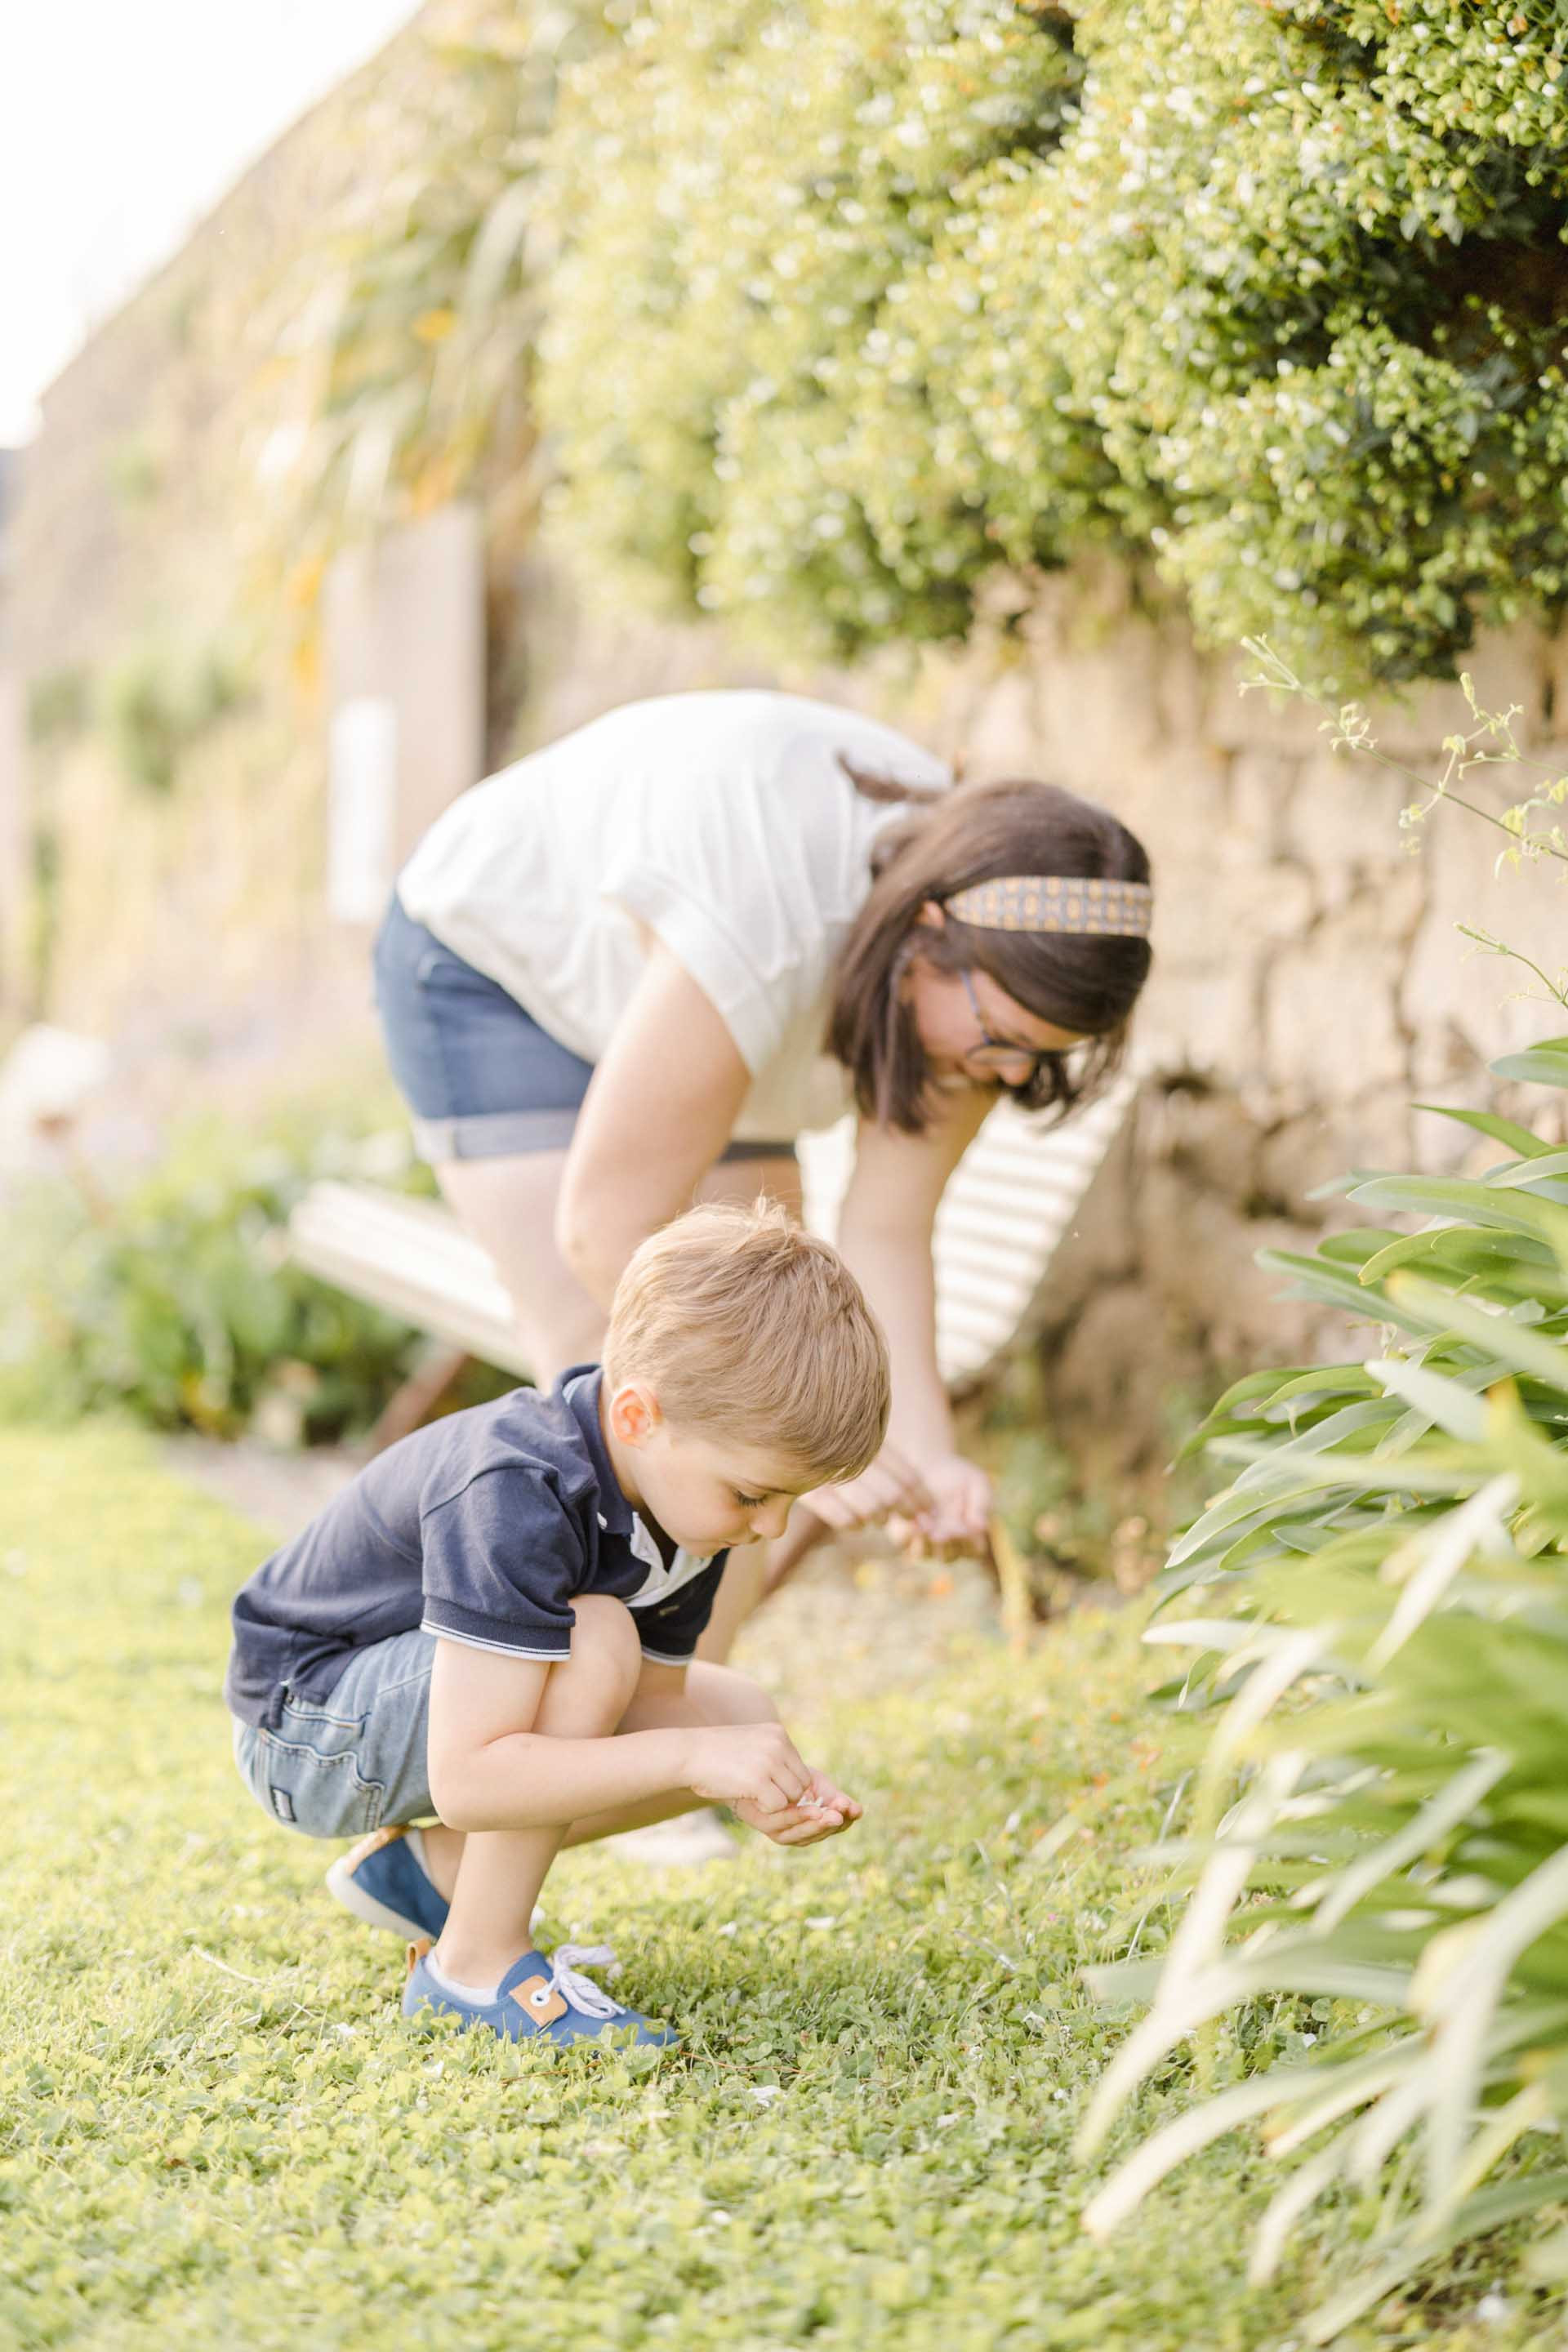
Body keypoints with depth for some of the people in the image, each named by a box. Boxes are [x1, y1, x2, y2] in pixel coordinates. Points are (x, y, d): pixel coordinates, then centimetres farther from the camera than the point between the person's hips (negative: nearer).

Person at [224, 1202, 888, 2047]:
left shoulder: (687, 1486, -9)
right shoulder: (516, 1499, -36)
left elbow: (648, 1701, -1)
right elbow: (467, 1780, -40)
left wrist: (756, 1783, -21)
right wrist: (693, 1756, -41)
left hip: (442, 1694, 9)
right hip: (305, 1723, -9)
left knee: (739, 1713, 0)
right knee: (592, 1639, -32)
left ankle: (427, 1866, 7)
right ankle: (478, 1963, -18)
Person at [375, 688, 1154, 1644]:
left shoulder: (983, 958, -22)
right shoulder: (766, 931, -43)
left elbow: (886, 1233, -19)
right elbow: (606, 1229, -35)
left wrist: (924, 1447, -33)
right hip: (496, 964, -6)